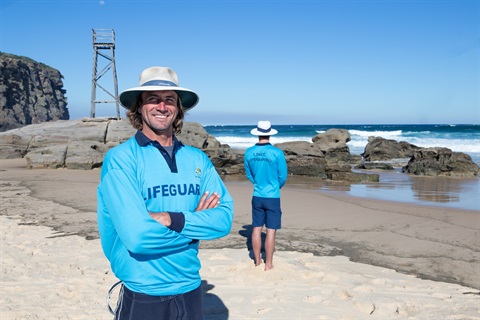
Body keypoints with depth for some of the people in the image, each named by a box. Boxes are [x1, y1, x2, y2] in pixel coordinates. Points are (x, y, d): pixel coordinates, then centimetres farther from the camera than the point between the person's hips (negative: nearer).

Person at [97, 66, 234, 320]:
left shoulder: (198, 159, 1)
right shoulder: (120, 159, -13)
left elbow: (224, 218, -7)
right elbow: (137, 236, -23)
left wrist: (171, 219, -21)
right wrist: (197, 224, -11)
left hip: (191, 289, 4)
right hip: (142, 296, -4)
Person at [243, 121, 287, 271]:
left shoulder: (249, 152, -2)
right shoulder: (277, 153, -13)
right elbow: (283, 177, -4)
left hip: (257, 196, 4)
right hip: (272, 197, -3)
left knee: (257, 229, 12)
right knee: (271, 231, 4)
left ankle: (257, 261, 22)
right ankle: (268, 264, 10)